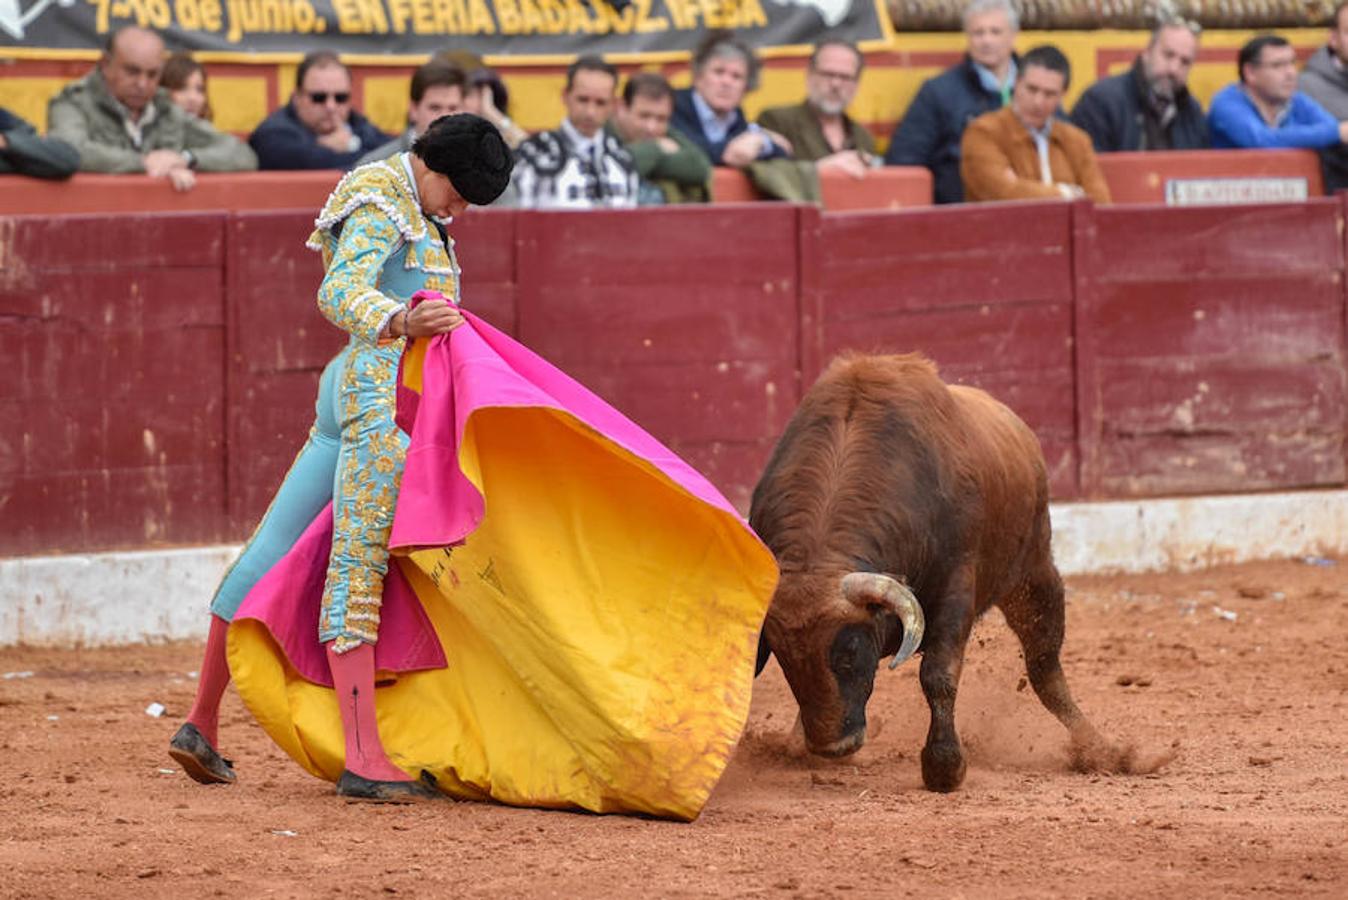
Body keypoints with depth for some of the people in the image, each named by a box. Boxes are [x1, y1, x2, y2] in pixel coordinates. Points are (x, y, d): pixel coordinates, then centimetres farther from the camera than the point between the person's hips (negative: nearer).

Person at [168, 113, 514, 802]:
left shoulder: (416, 205, 20)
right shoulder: (382, 203, -11)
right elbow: (340, 293, -27)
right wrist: (402, 321, -45)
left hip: (351, 387, 10)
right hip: (382, 392, -10)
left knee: (276, 548, 12)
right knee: (359, 560, -14)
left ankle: (201, 723, 18)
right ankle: (363, 758, -20)